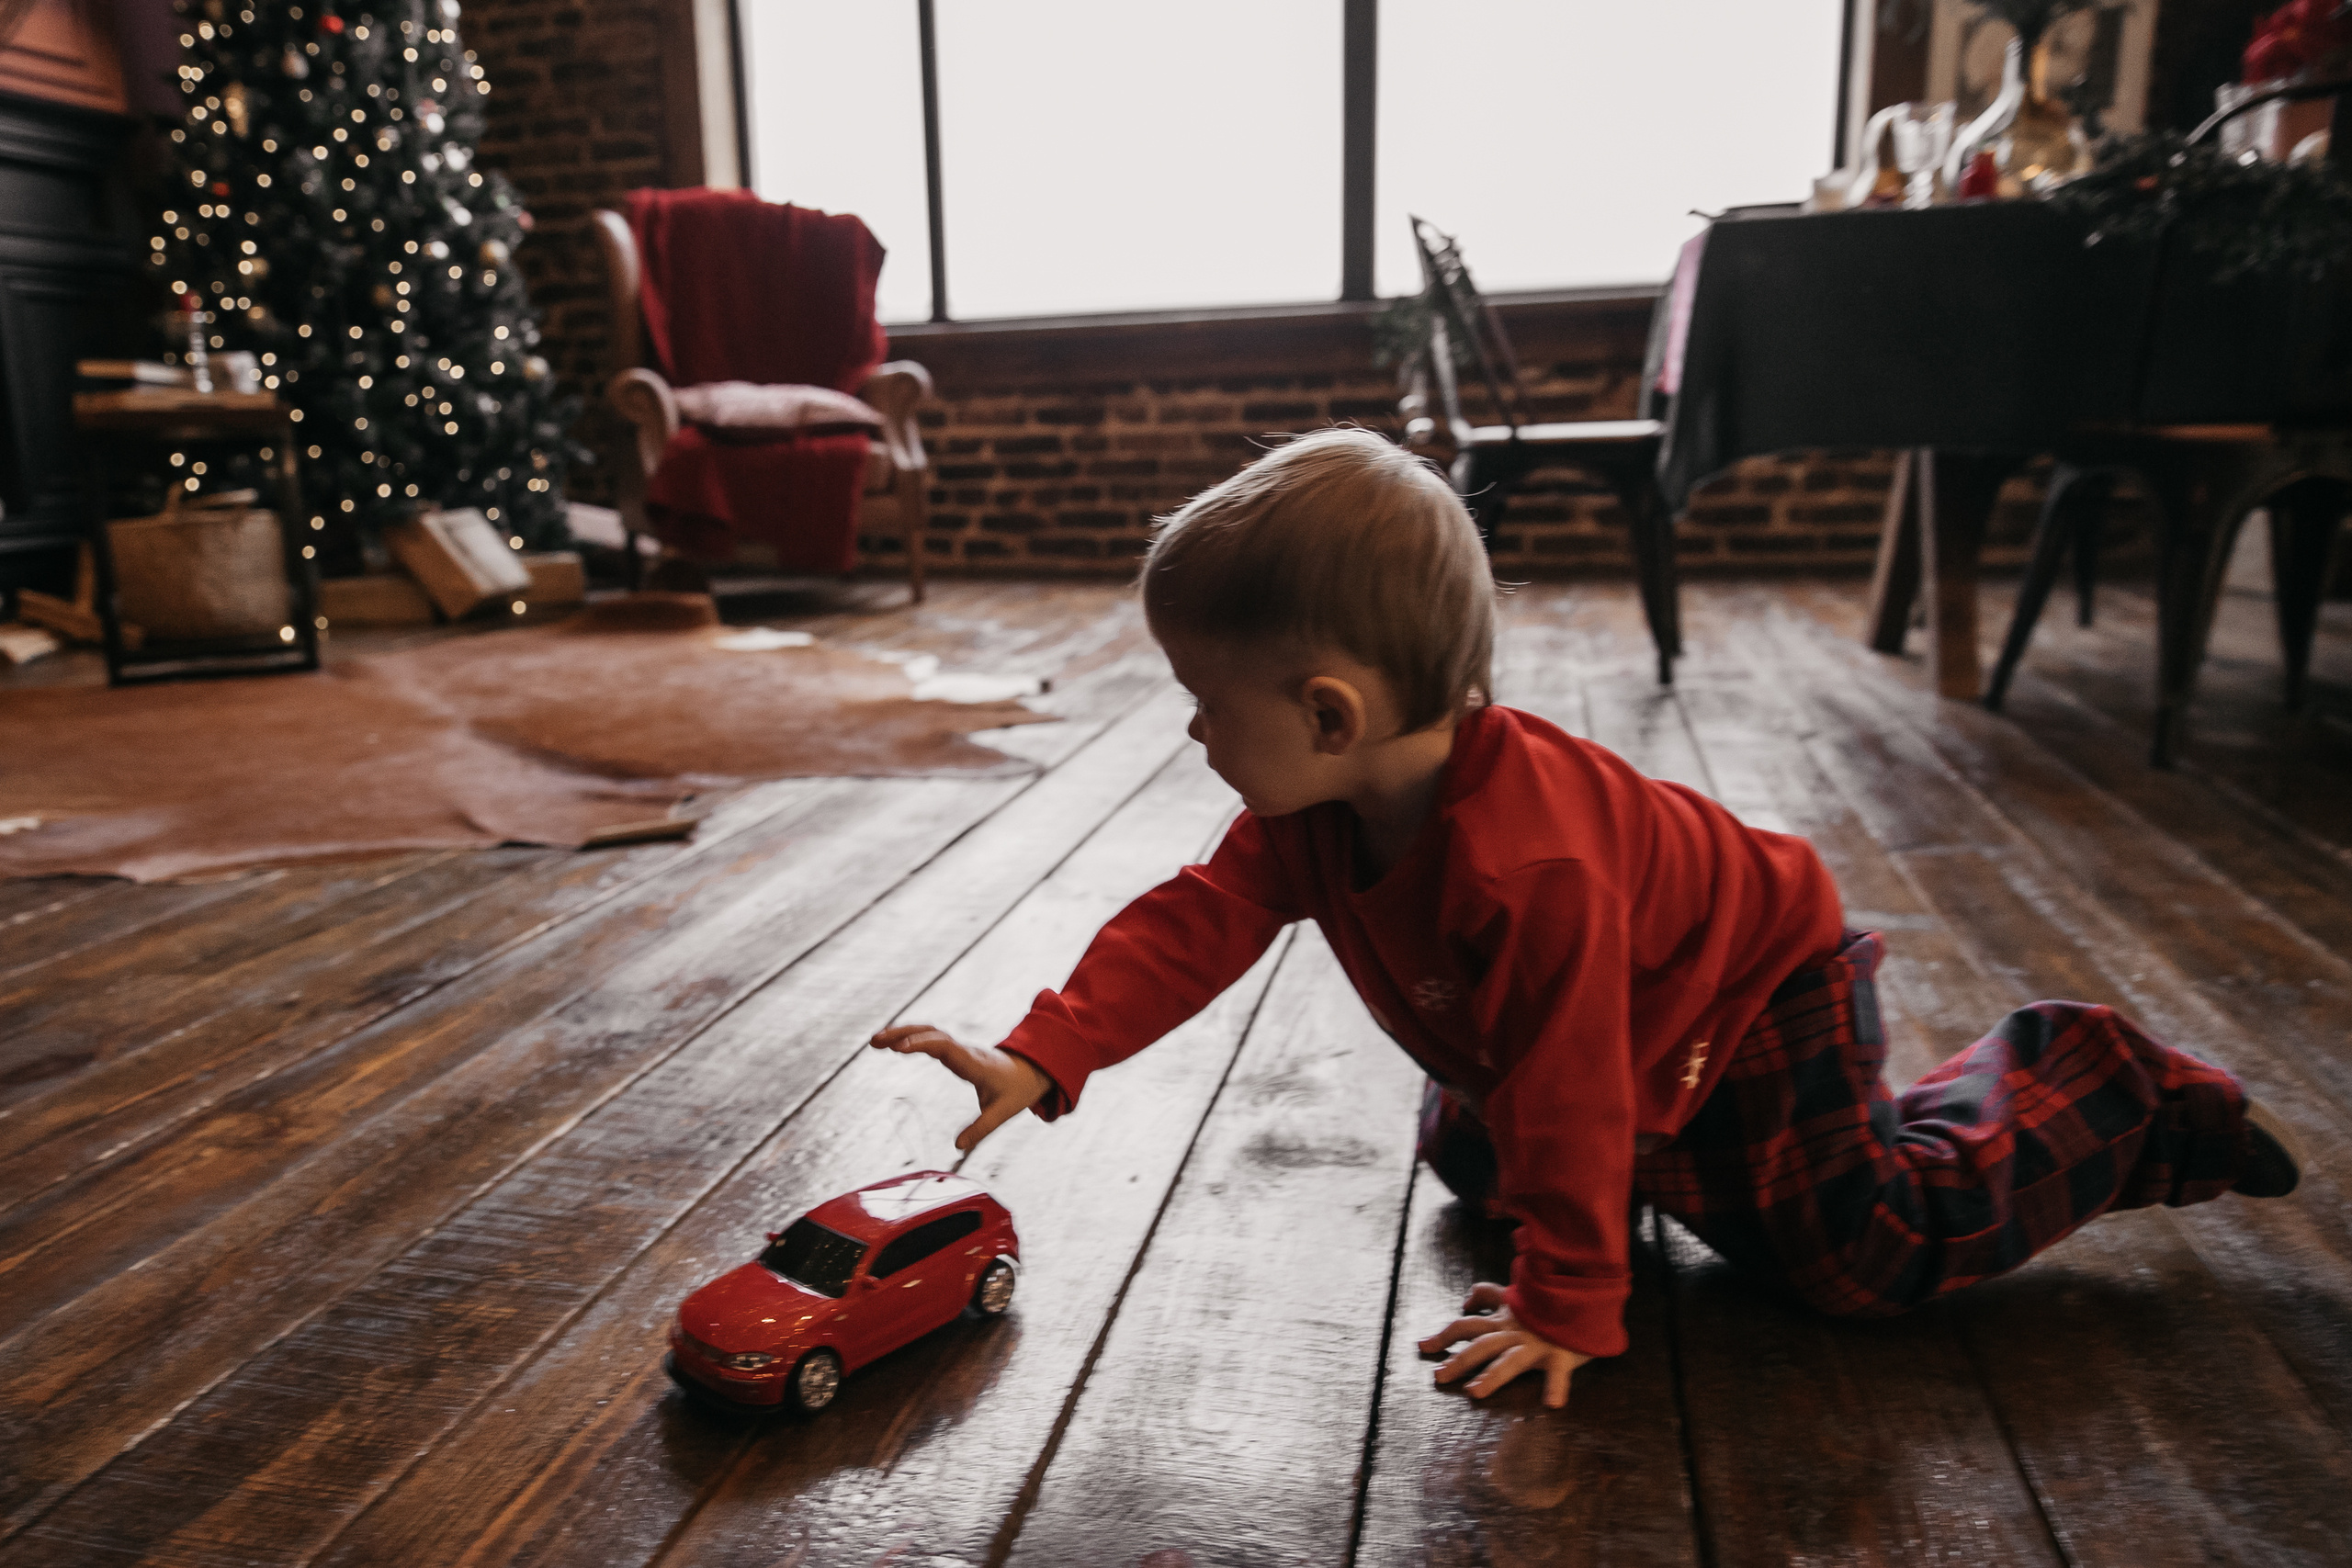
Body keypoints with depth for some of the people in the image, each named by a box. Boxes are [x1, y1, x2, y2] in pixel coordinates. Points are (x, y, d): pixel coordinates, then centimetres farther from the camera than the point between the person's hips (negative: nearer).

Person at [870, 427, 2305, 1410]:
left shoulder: (1530, 868, -44)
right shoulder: (1311, 813, -18)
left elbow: (1573, 1096, -36)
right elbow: (1198, 923, -15)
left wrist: (1568, 1309, -26)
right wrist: (1045, 1058, -23)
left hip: (1765, 984, -8)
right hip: (1620, 1030, 8)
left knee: (1866, 1247, -11)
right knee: (1467, 1157, 16)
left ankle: (2105, 1098, 11)